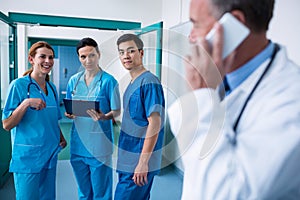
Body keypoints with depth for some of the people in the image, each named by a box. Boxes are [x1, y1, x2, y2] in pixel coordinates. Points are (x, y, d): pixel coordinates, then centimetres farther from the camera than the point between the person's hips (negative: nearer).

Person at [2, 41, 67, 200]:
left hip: (50, 155, 6)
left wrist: (61, 138, 3)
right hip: (27, 157, -6)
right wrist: (26, 103, -25)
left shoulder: (52, 88, 8)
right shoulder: (19, 85, -10)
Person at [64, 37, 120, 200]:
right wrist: (69, 114, -8)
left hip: (99, 145, -4)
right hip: (78, 143, 5)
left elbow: (116, 111, -5)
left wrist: (104, 117, -25)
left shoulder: (108, 81, -8)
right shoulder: (73, 80, 6)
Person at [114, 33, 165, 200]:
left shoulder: (149, 82, -15)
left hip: (138, 164, -9)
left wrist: (143, 162, -22)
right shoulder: (132, 84, 12)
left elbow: (154, 123, -21)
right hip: (127, 162, 9)